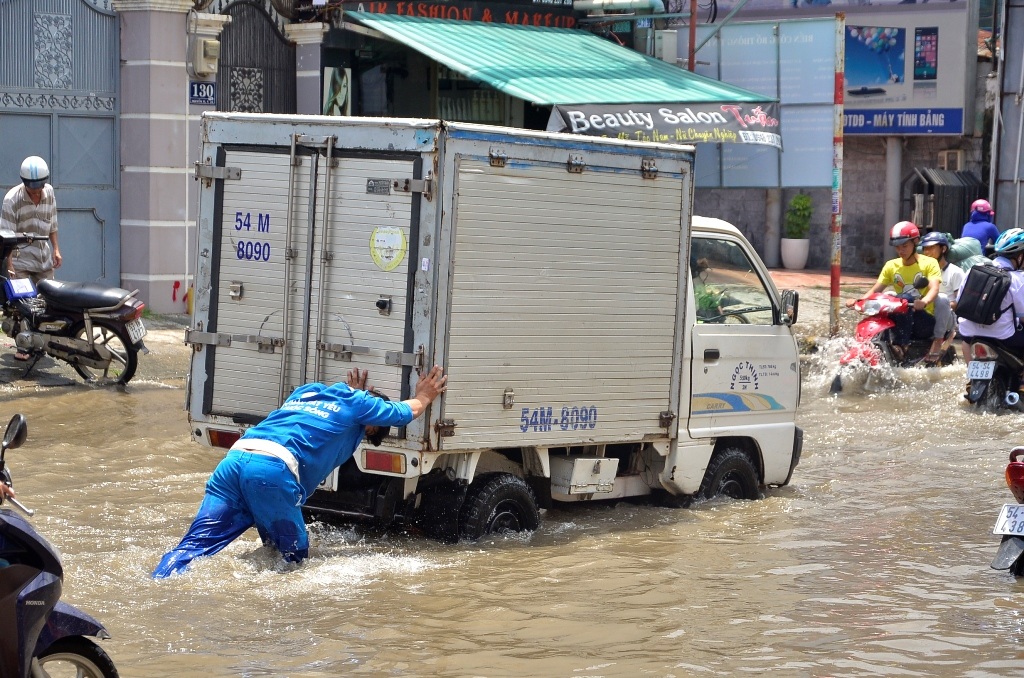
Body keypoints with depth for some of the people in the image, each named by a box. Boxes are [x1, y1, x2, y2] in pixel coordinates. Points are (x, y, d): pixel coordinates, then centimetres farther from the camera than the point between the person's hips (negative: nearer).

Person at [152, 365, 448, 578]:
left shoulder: (307, 391, 35)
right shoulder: (359, 404, 19)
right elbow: (409, 410, 36)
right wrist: (425, 396, 54)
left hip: (234, 459, 6)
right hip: (273, 470, -6)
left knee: (196, 543, -3)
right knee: (295, 557, 8)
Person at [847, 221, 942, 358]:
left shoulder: (929, 263, 0)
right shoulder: (891, 266, 13)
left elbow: (934, 288, -17)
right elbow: (876, 289, 3)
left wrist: (924, 301, -40)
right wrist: (859, 300, -18)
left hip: (925, 320, -3)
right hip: (900, 320, 3)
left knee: (905, 299, -33)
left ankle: (900, 345, -37)